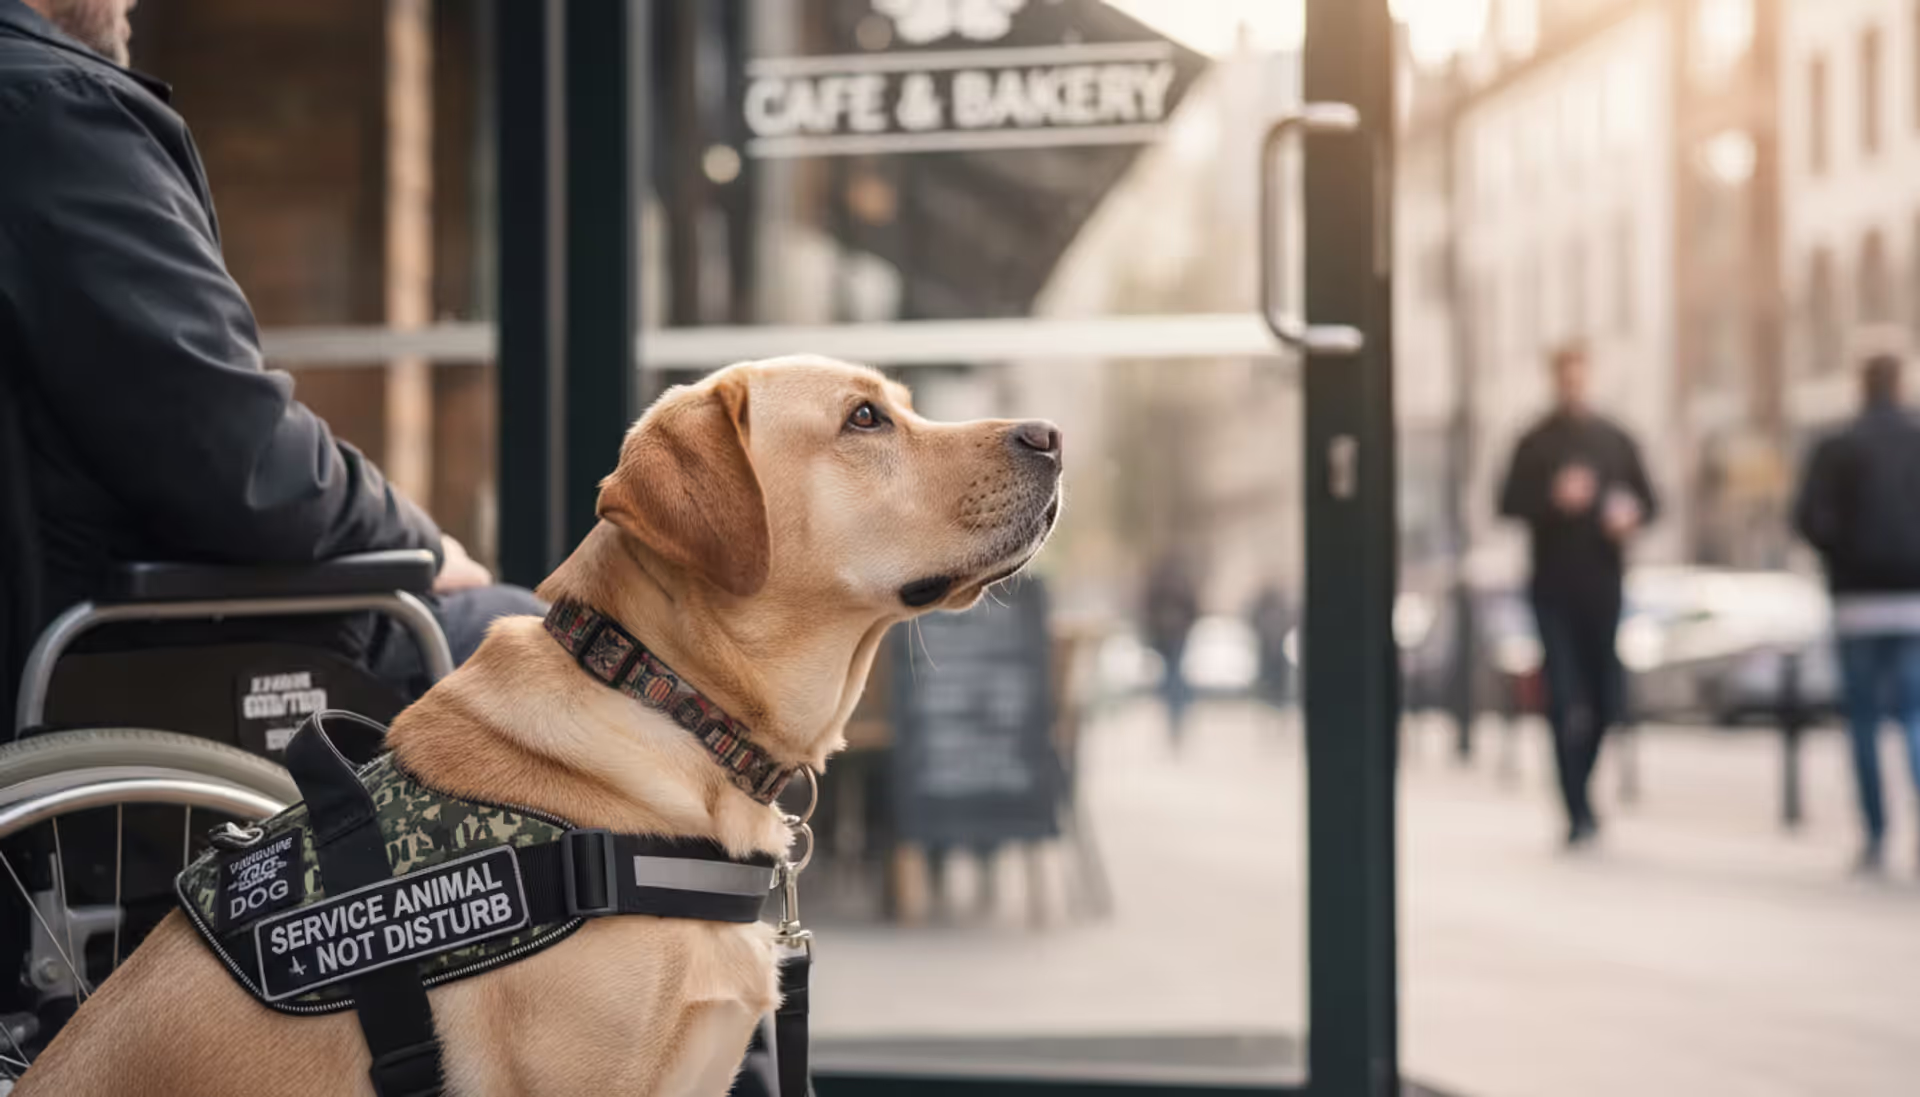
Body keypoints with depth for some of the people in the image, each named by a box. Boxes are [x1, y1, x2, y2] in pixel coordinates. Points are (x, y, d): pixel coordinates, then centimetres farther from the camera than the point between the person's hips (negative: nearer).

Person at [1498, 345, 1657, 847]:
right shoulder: (1535, 444, 5)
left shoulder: (1616, 441, 11)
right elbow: (1510, 504, 0)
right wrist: (1555, 499, -16)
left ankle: (1578, 787, 26)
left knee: (1606, 700, 3)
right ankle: (1579, 811, -6)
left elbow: (1645, 499, 14)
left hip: (1603, 584, 2)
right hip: (1554, 587, -2)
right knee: (1564, 701, -8)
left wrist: (1631, 515, -8)